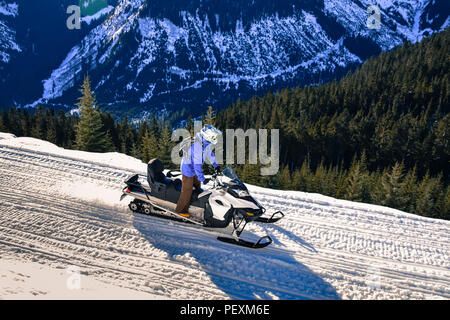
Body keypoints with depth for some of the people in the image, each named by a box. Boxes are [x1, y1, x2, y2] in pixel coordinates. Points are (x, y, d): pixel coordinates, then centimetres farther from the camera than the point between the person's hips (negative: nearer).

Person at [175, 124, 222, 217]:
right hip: (188, 169, -9)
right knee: (187, 190, 1)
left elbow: (209, 153, 13)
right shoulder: (197, 146, -35)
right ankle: (180, 209, 17)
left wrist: (216, 165, 16)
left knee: (197, 187, 20)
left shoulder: (206, 142, -7)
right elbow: (196, 164, -36)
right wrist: (202, 178, -33)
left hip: (194, 169, 9)